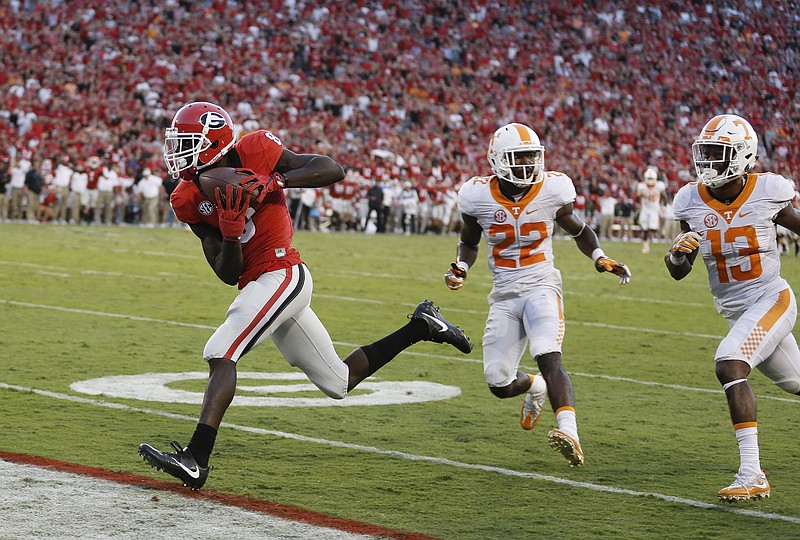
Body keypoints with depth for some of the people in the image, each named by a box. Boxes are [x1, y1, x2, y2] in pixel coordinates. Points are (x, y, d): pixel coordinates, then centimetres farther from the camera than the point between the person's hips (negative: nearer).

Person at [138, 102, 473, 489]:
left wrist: (275, 181, -25)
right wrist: (230, 230, -18)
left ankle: (195, 459, -26)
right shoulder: (191, 199, 4)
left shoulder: (254, 153, -10)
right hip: (256, 285, 8)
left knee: (220, 354, -22)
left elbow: (334, 170, -14)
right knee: (340, 382, 16)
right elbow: (228, 275, 1)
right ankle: (421, 326, 30)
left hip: (282, 275, -8)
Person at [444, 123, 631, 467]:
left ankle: (570, 434, -42)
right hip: (504, 296, 3)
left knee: (548, 358, -28)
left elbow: (578, 231, 12)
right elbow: (468, 242, 13)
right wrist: (461, 268, -7)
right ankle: (533, 387, 40)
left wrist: (600, 259, -5)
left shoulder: (552, 190, -7)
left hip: (541, 288, -3)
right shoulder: (478, 196, -6)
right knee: (499, 384, 4)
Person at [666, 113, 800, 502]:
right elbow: (679, 272, 2)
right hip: (732, 309, 5)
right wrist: (678, 252, -19)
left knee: (729, 364, -27)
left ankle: (752, 475, -26)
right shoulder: (692, 202, -5)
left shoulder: (767, 192, -14)